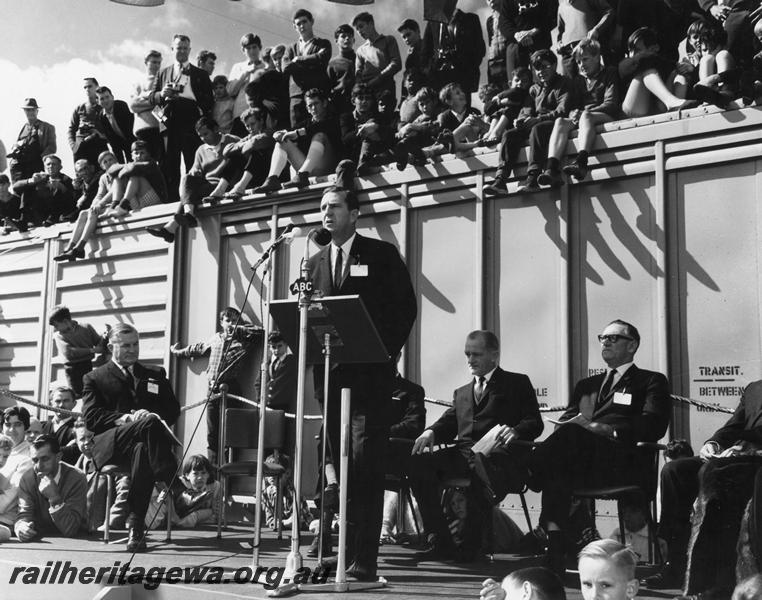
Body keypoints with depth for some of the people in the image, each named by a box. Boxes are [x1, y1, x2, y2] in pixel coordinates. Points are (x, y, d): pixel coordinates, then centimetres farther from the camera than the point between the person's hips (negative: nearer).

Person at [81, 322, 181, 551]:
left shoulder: (155, 375, 29)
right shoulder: (95, 378, 21)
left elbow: (173, 410, 17)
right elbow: (90, 416, 5)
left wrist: (153, 415, -7)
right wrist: (123, 418, -12)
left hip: (143, 441, 3)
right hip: (108, 444, -3)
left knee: (142, 450, -38)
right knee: (149, 425, -37)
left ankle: (135, 526, -44)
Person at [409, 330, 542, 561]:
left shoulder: (517, 383, 18)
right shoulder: (461, 392, 34)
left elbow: (534, 423, 6)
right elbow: (448, 425, 20)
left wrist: (515, 431, -17)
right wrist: (430, 432, -4)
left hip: (496, 453, -5)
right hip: (462, 453, 5)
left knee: (479, 463, -41)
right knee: (419, 462, -25)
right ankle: (438, 539, -22)